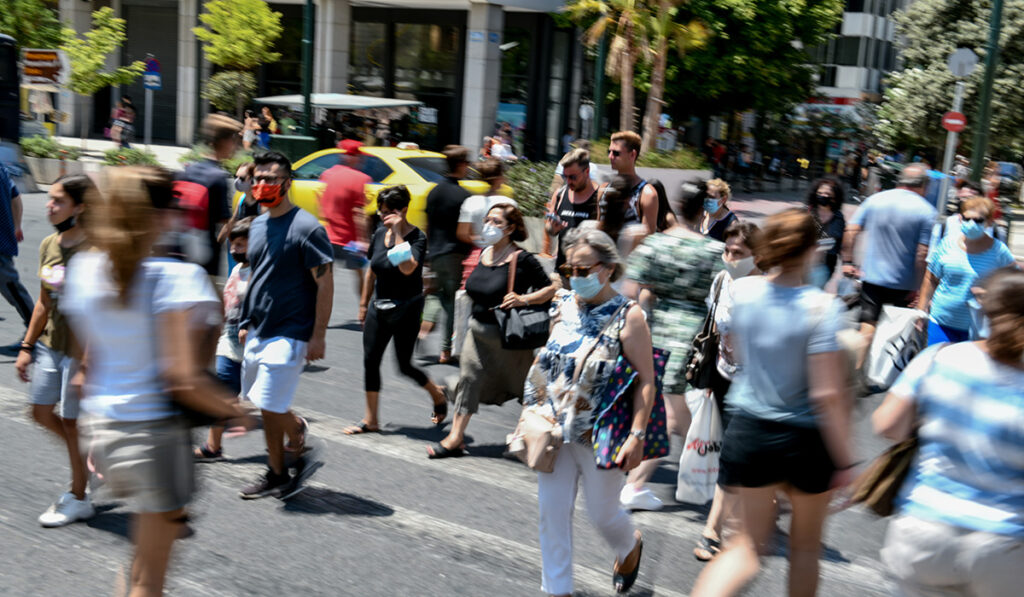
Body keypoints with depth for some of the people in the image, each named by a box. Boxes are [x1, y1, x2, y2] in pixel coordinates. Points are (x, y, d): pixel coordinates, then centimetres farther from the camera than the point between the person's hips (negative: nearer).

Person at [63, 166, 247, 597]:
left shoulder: (83, 269, 2)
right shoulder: (173, 277, -17)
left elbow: (89, 359, 10)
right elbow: (182, 378, -22)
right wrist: (233, 411, -6)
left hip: (100, 427, 6)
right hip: (153, 430, -6)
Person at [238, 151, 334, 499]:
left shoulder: (306, 228, -12)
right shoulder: (258, 225, 12)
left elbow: (325, 284, -14)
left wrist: (318, 335, -18)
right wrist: (246, 323, 19)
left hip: (290, 334, -8)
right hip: (258, 333, 8)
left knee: (270, 408, -9)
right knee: (268, 407, 10)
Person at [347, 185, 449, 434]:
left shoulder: (417, 237, -15)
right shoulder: (379, 234, 3)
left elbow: (408, 268, -33)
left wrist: (398, 232, -29)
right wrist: (364, 304, 18)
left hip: (406, 309, -6)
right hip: (379, 307, 6)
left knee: (405, 365, 2)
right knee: (370, 361, 2)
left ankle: (438, 394, 30)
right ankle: (371, 419, 12)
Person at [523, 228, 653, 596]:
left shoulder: (627, 317, -13)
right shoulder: (563, 307, 4)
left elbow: (646, 382, -15)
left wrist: (637, 435, -21)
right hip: (557, 429, 5)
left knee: (602, 513, 9)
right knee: (551, 509, 4)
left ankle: (630, 546, 44)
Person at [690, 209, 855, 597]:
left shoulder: (742, 291, -7)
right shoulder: (821, 307, -20)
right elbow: (827, 394, -21)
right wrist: (844, 461, -12)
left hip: (749, 430, 3)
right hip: (806, 439, -3)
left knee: (749, 542, 16)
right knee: (805, 544, 21)